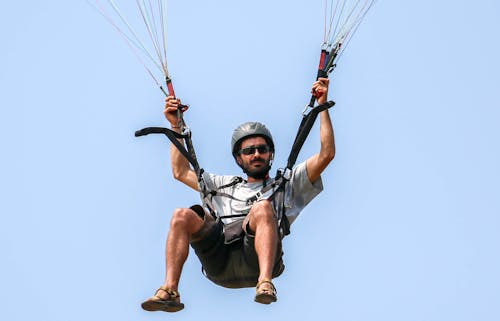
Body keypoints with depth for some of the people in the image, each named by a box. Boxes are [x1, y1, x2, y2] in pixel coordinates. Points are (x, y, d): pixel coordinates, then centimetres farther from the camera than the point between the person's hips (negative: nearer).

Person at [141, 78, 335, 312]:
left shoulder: (287, 184, 28)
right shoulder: (225, 185, 38)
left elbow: (326, 154, 19)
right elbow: (181, 172, 38)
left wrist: (323, 106, 17)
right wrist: (176, 126, 38)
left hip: (256, 259, -3)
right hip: (220, 263, 3)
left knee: (263, 207, -32)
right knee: (182, 216, -20)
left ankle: (265, 283, -50)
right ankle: (169, 291, -32)